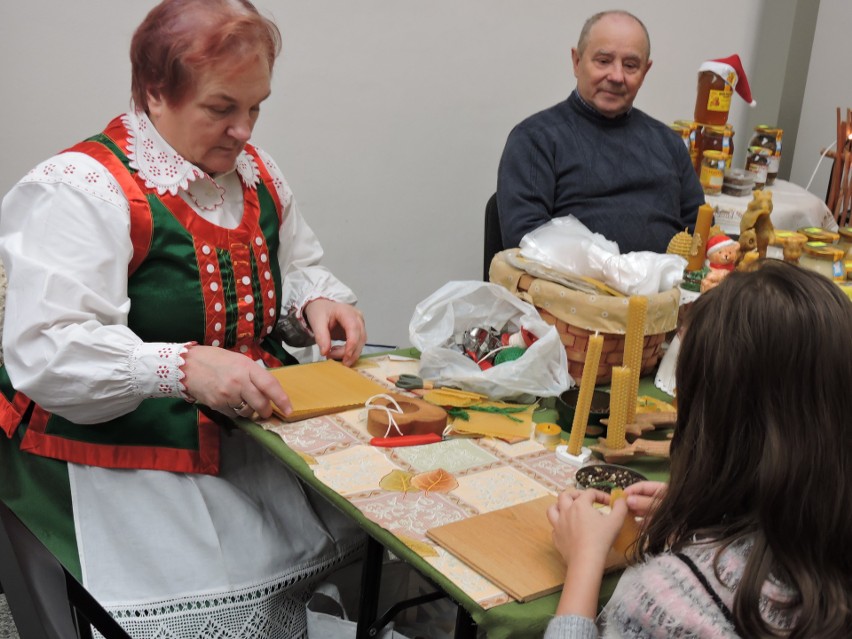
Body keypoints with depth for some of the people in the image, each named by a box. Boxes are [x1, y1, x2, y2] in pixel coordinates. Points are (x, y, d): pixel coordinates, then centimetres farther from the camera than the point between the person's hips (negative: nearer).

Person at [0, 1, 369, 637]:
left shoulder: (253, 171, 10)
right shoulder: (81, 190, -15)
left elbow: (299, 268, 22)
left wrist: (316, 303, -2)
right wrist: (183, 367, -35)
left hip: (254, 430, 7)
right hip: (118, 452, -7)